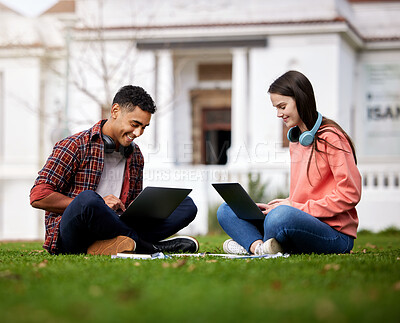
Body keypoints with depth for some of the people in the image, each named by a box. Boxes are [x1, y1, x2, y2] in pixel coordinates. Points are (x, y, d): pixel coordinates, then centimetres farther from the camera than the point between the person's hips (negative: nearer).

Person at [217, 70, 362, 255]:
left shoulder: (330, 138, -9)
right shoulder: (295, 139, 19)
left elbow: (350, 194, -16)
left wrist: (296, 207, -15)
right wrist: (280, 205, 3)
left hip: (335, 235, -9)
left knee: (284, 215, -41)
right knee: (227, 210, 2)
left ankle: (251, 245, -13)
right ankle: (259, 246, -25)